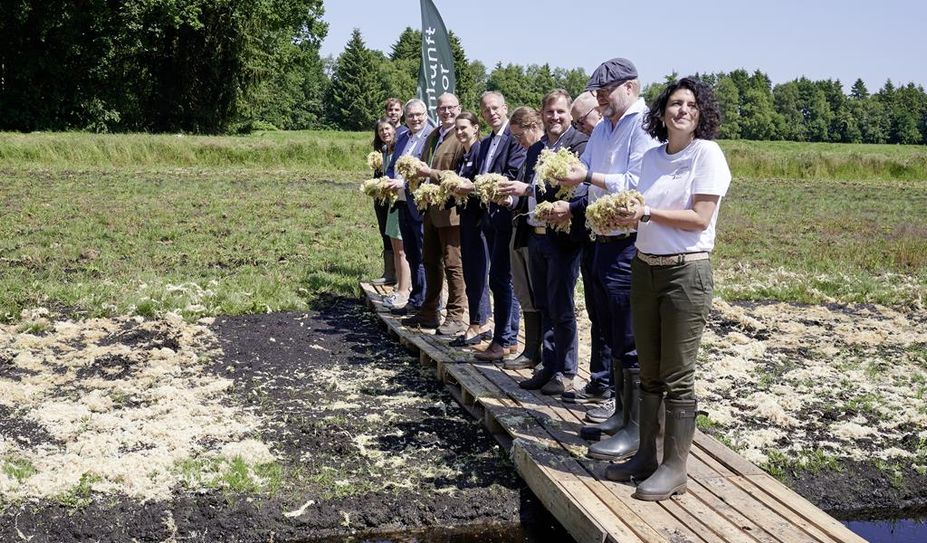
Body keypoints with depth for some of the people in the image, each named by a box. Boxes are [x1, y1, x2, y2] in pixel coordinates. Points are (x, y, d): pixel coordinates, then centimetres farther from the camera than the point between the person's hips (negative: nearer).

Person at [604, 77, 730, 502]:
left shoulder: (707, 153, -8)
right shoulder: (652, 157, 11)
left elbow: (700, 218, -15)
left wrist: (646, 212, -18)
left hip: (686, 272, -6)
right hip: (645, 268, 6)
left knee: (677, 377, -2)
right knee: (649, 372, 13)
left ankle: (674, 468, 7)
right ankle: (646, 455, 23)